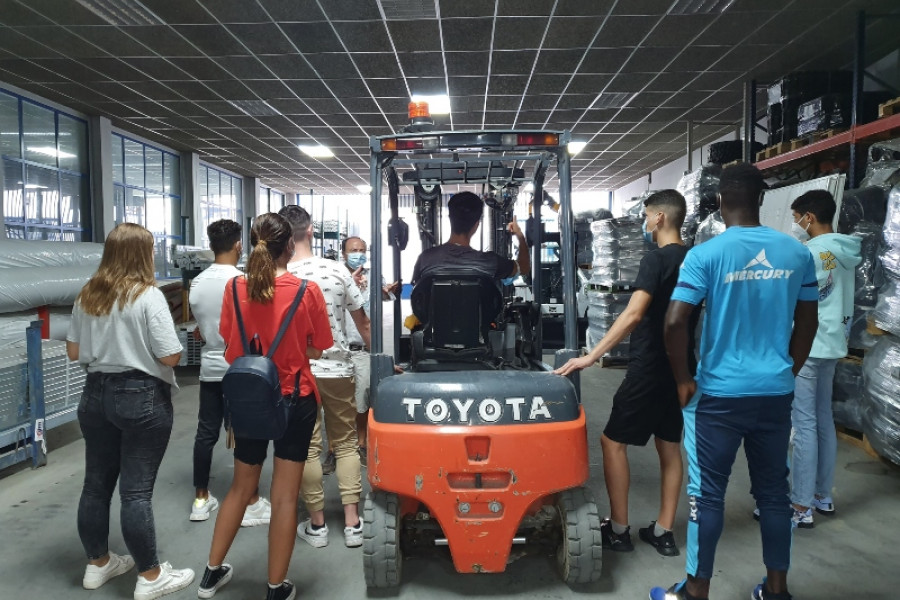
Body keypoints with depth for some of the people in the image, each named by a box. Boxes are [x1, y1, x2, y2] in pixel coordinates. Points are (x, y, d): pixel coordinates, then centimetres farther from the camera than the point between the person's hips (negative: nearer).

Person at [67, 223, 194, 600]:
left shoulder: (86, 296, 5)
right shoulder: (149, 296, -15)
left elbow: (73, 352, 11)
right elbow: (170, 357, -18)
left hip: (96, 394, 7)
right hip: (142, 398, -7)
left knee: (97, 482, 16)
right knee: (136, 490, -1)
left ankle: (97, 564, 32)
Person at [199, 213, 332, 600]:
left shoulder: (235, 288, -5)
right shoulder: (307, 291, -13)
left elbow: (231, 347, 4)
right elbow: (316, 350, -5)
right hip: (294, 400, -3)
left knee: (241, 488, 23)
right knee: (285, 497, 8)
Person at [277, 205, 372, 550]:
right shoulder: (337, 270, -5)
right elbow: (363, 321, 2)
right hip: (338, 369, 1)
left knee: (308, 448, 8)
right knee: (346, 444, 12)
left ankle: (316, 525, 20)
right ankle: (352, 523, 15)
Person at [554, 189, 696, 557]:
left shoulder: (656, 259, -16)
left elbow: (633, 315, -28)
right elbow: (689, 317, 15)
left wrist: (591, 356, -31)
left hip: (650, 368, -8)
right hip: (680, 367, 8)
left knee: (613, 441, 3)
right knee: (669, 445, 13)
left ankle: (618, 530, 9)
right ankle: (663, 532, 20)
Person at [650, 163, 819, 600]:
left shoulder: (706, 254, -12)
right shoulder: (797, 253, 3)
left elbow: (675, 322, -17)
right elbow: (807, 323, 11)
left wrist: (683, 379, -4)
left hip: (720, 393, -4)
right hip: (777, 392, 5)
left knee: (707, 493, 6)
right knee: (773, 490, 17)